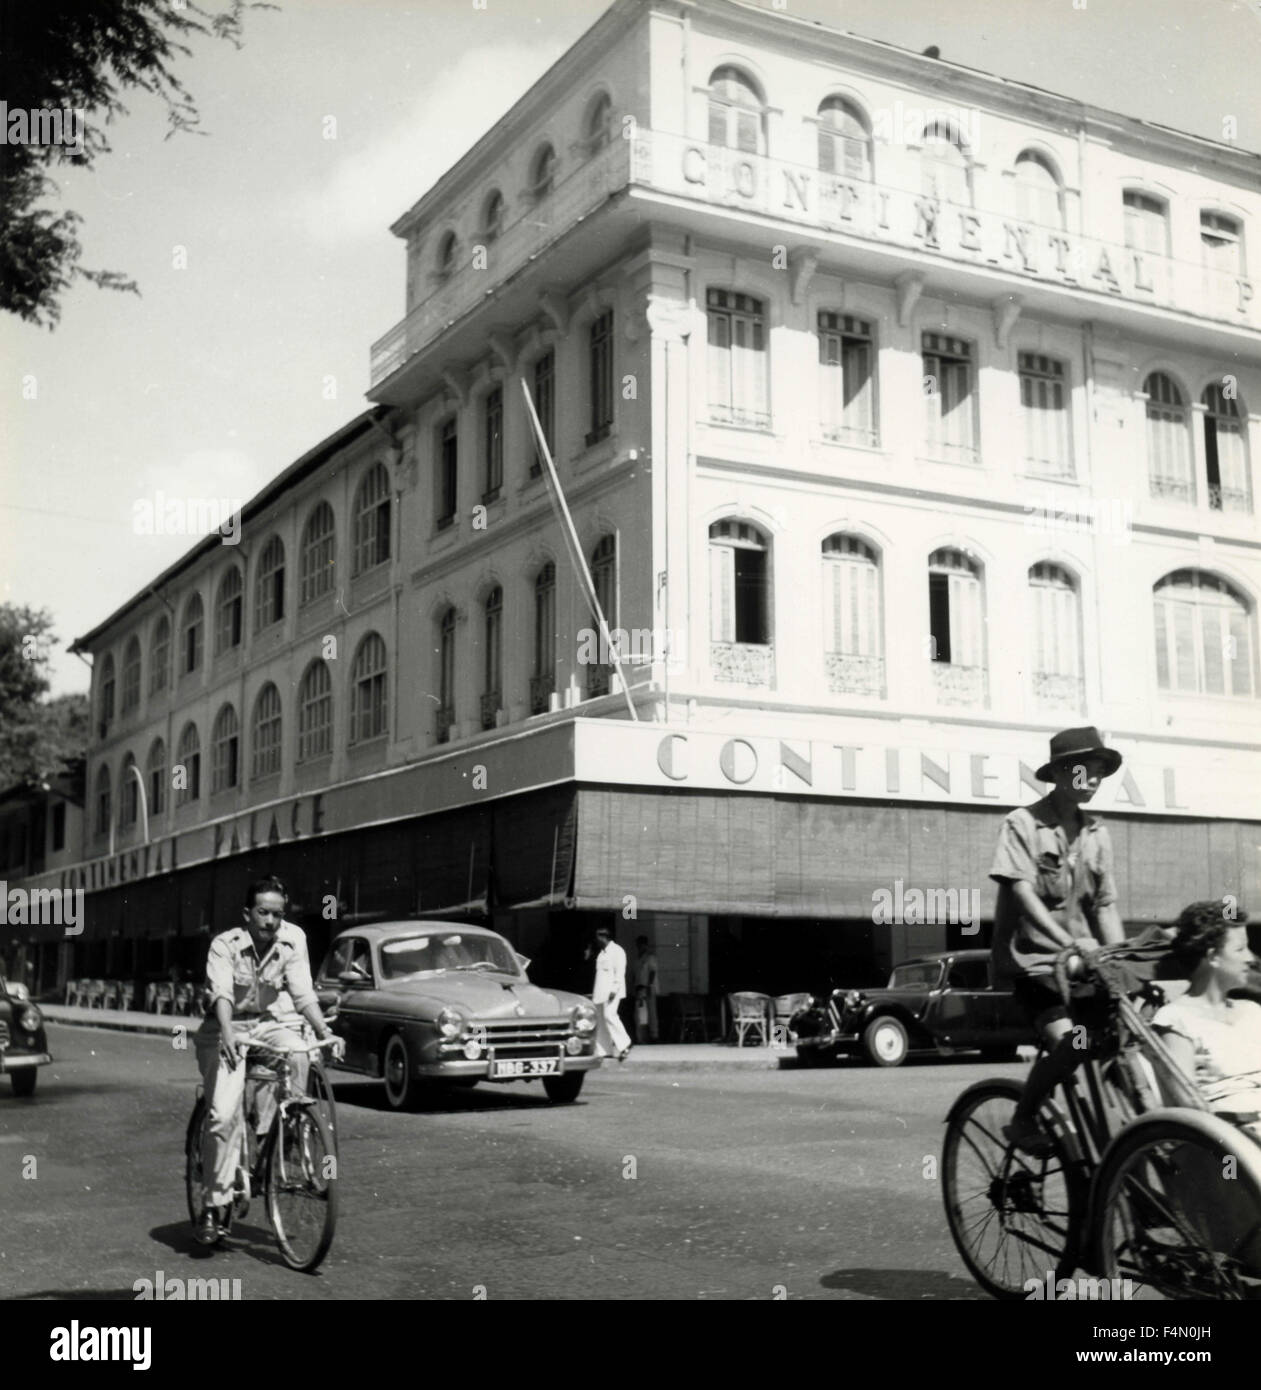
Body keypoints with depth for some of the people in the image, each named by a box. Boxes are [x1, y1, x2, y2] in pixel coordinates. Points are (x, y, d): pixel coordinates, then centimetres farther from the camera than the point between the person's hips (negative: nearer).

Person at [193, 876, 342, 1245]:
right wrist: (228, 1034, -47)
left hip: (274, 1024, 2)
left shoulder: (293, 939, -7)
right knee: (224, 1115, -18)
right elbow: (221, 994, -29)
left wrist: (325, 1031, -26)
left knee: (298, 1055, -32)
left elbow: (303, 993, -11)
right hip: (229, 1029, -2)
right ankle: (215, 1204, -5)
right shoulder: (225, 945, -15)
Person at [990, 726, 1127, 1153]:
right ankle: (1022, 1122, -1)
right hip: (1033, 958, -5)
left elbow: (1105, 906, 11)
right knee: (1068, 1043, -23)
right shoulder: (1023, 823, -5)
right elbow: (1022, 891, -16)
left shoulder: (1096, 833, 10)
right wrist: (1068, 942, -27)